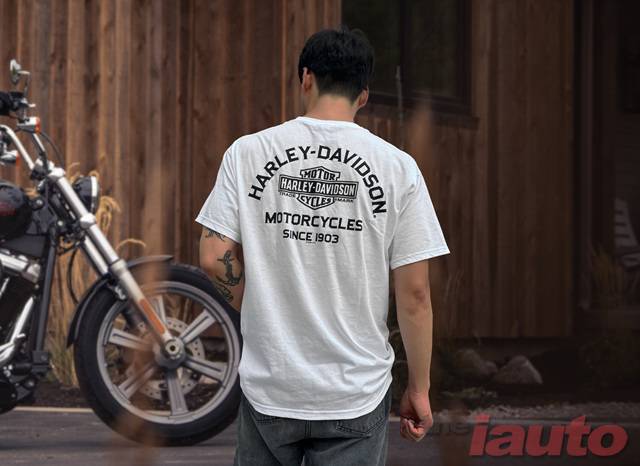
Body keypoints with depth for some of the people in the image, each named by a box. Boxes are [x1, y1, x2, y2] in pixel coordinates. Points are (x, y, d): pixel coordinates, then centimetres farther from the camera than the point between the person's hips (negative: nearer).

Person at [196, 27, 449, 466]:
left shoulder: (248, 153, -3)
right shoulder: (396, 167, -5)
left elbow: (215, 258, -6)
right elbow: (415, 292, -6)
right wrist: (419, 387, 4)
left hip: (269, 390, 1)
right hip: (355, 396, -1)